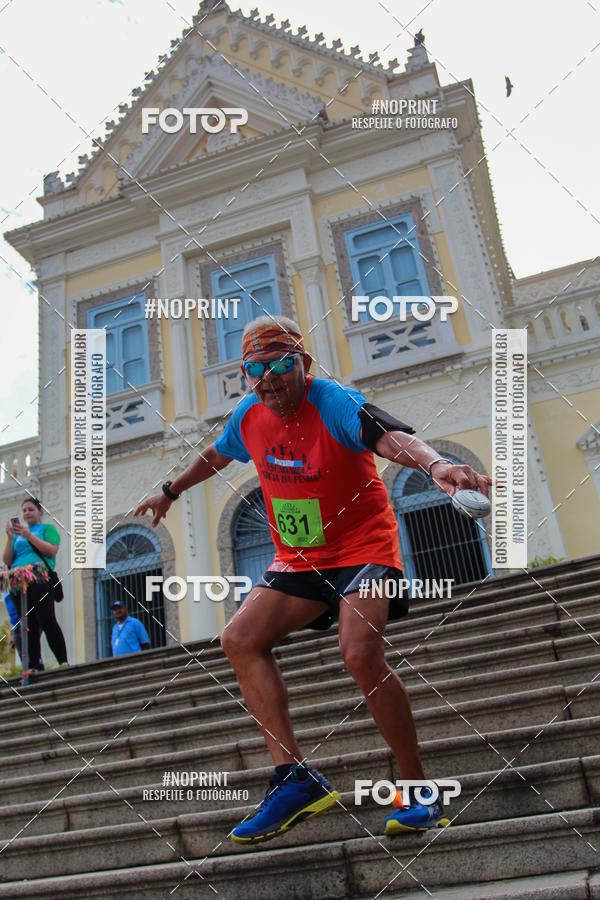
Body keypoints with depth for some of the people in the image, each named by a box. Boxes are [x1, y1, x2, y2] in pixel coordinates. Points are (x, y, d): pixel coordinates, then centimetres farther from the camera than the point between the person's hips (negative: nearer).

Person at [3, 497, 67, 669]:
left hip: (39, 579, -5)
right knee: (30, 627, -1)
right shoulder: (18, 533, 27)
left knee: (47, 621, -16)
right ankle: (33, 668, -3)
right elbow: (7, 561, 16)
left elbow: (52, 551, -4)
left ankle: (63, 663, -19)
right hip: (19, 582, 5)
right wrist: (10, 537, 3)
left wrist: (29, 535, -8)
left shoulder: (47, 528, 15)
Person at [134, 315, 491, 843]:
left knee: (361, 654, -26)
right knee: (240, 640, -10)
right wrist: (170, 492, 36)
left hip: (364, 547, -7)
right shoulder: (249, 416, 0)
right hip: (297, 558, 7)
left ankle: (419, 792, -6)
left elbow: (391, 437, -40)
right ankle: (296, 778, -8)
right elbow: (216, 455, 23)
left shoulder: (333, 403, -20)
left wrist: (436, 464, -61)